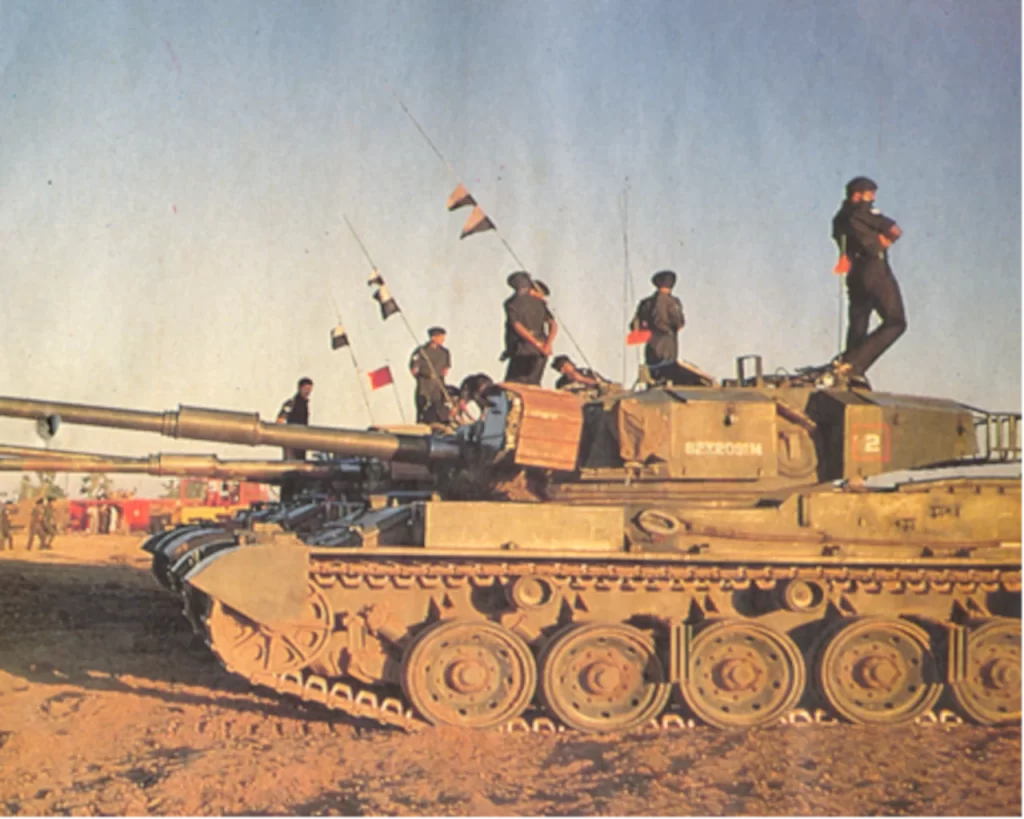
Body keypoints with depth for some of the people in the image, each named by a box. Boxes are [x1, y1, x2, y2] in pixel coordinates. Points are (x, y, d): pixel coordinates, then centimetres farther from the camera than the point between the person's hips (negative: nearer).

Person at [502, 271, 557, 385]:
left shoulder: (511, 303, -1)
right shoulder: (539, 303, 12)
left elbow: (518, 326, -12)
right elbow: (553, 325, 1)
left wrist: (538, 344, -13)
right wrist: (547, 345, -11)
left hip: (521, 350, -5)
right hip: (539, 353, 5)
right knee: (533, 383, 12)